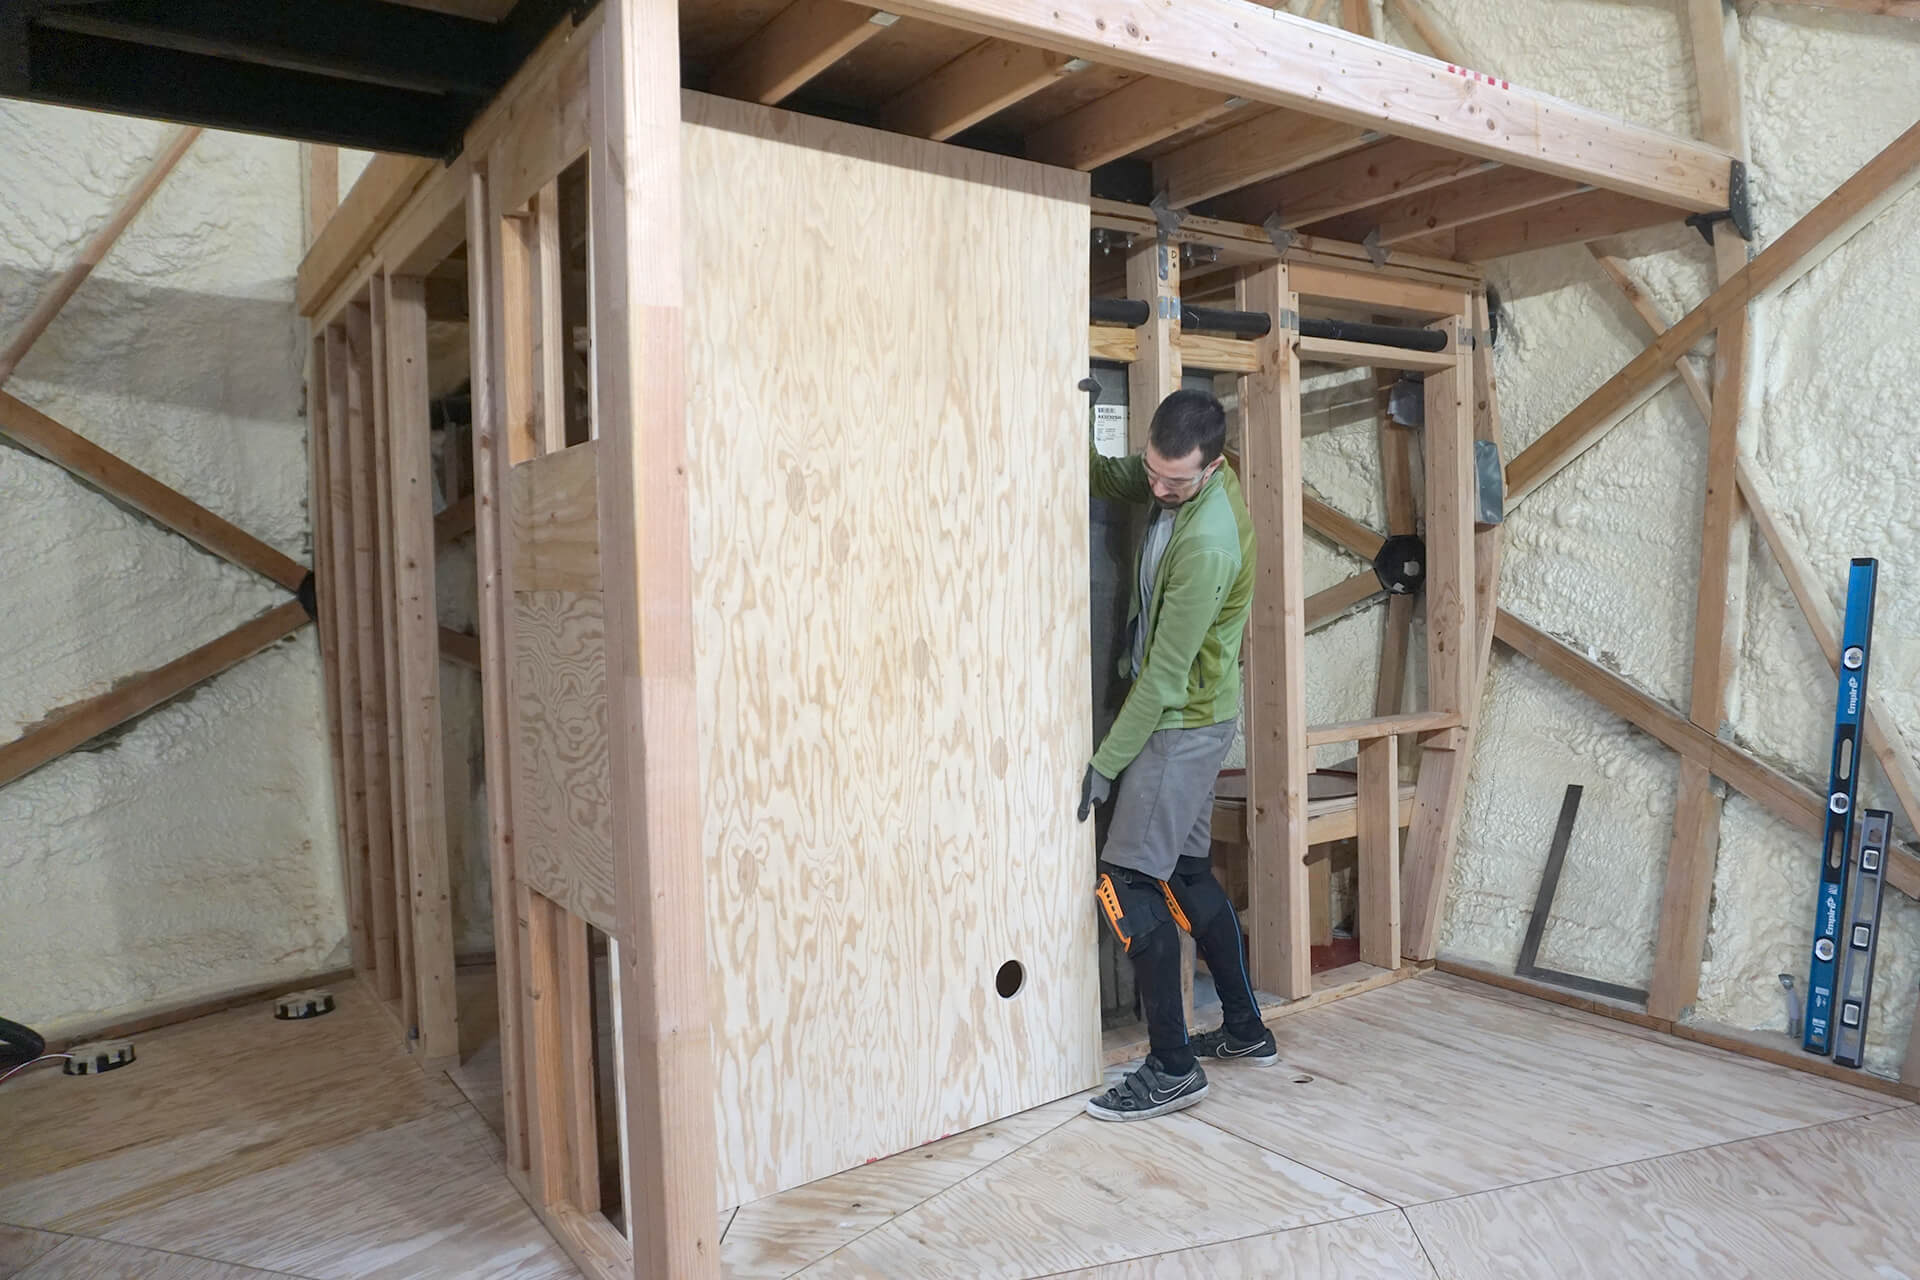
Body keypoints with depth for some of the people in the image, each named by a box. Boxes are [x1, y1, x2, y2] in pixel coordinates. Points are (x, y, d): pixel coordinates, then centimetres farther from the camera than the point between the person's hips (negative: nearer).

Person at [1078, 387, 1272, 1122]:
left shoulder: (1206, 546, -27)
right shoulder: (1180, 477, -1)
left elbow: (1165, 677, -23)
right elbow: (1112, 482, 15)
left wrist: (1104, 764, -17)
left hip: (1183, 725, -9)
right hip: (1192, 719, 9)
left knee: (1127, 884, -8)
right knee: (1187, 873, 17)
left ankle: (1172, 1069, 0)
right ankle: (1245, 1030, 30)